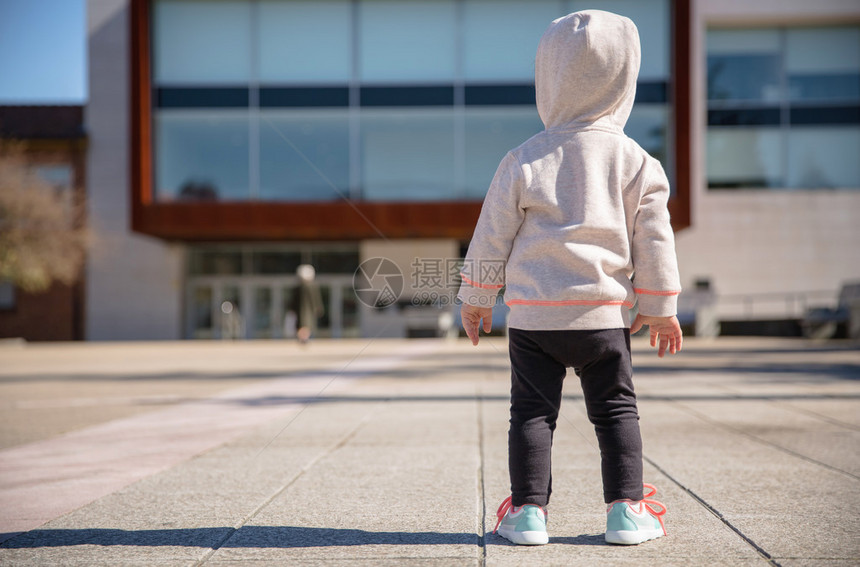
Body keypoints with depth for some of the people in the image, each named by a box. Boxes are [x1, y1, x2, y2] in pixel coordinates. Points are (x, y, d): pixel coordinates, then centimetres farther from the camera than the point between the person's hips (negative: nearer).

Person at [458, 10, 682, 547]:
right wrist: (659, 308, 12)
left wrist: (476, 297, 12)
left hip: (532, 314, 0)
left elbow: (492, 236, 1)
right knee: (616, 410, 11)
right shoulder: (636, 163, 0)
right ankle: (627, 510, 11)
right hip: (604, 314, 1)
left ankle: (528, 511, 8)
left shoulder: (524, 161, -3)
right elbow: (654, 241, 3)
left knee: (532, 412, 7)